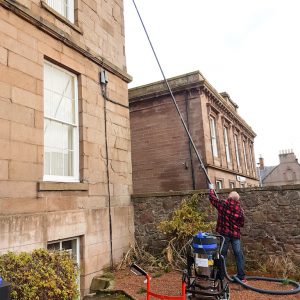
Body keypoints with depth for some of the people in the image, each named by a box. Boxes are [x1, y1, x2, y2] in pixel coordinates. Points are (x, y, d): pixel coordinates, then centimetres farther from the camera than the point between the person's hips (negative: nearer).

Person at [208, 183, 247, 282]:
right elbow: (242, 224, 6)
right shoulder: (239, 209, -3)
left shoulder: (222, 204, -9)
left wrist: (211, 189, 23)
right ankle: (241, 277, 11)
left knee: (222, 254, 9)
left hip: (224, 233, -1)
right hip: (235, 234, 1)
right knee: (239, 255, 9)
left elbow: (212, 198, 5)